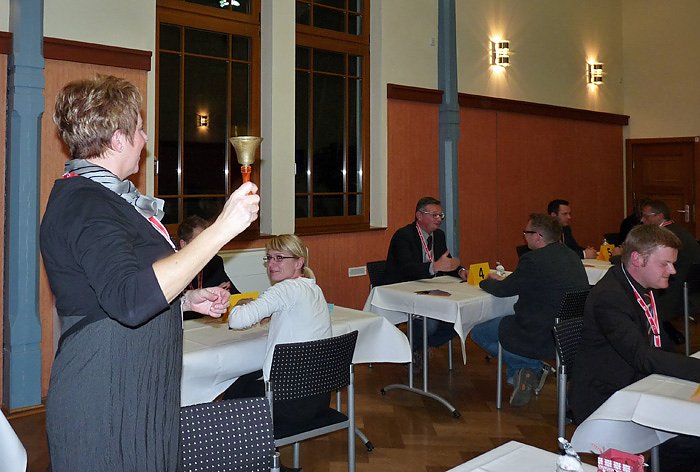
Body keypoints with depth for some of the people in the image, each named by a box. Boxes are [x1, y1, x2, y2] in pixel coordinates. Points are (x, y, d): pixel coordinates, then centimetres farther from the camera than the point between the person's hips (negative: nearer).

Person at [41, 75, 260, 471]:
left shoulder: (93, 196, 14)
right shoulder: (85, 205, -19)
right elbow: (130, 300, -36)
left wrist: (187, 300, 11)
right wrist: (221, 229, -34)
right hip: (106, 408, -10)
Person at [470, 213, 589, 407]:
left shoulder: (533, 260, -20)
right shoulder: (571, 256, 6)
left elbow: (503, 290, -9)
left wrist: (486, 282, 13)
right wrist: (502, 280, 21)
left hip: (545, 338, -9)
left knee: (478, 333, 7)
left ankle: (534, 368, 5)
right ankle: (518, 376, 22)